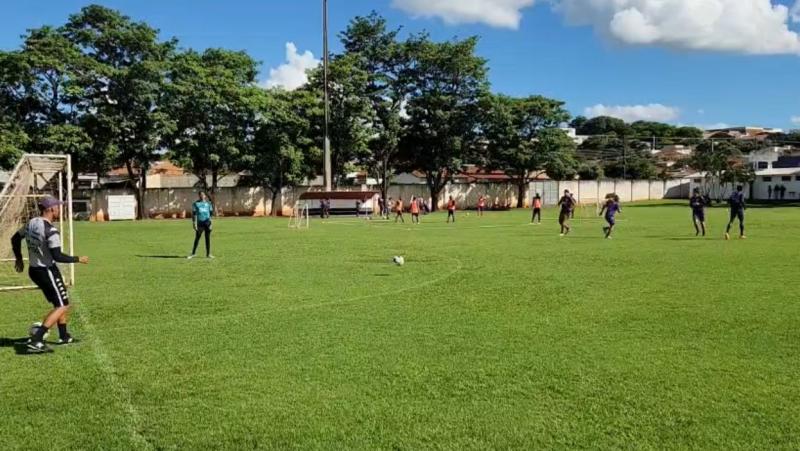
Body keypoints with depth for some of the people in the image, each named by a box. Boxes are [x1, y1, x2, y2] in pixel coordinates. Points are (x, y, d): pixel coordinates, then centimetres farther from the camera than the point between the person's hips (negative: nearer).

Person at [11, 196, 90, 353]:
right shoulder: (51, 231, -23)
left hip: (33, 270, 9)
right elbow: (57, 256, -25)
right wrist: (78, 259, -12)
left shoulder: (32, 223, 5)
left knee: (61, 303, 21)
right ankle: (36, 340, -14)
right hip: (47, 271, -9)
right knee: (62, 306, -5)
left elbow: (15, 238, 18)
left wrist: (18, 258, 31)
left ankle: (64, 336, 30)